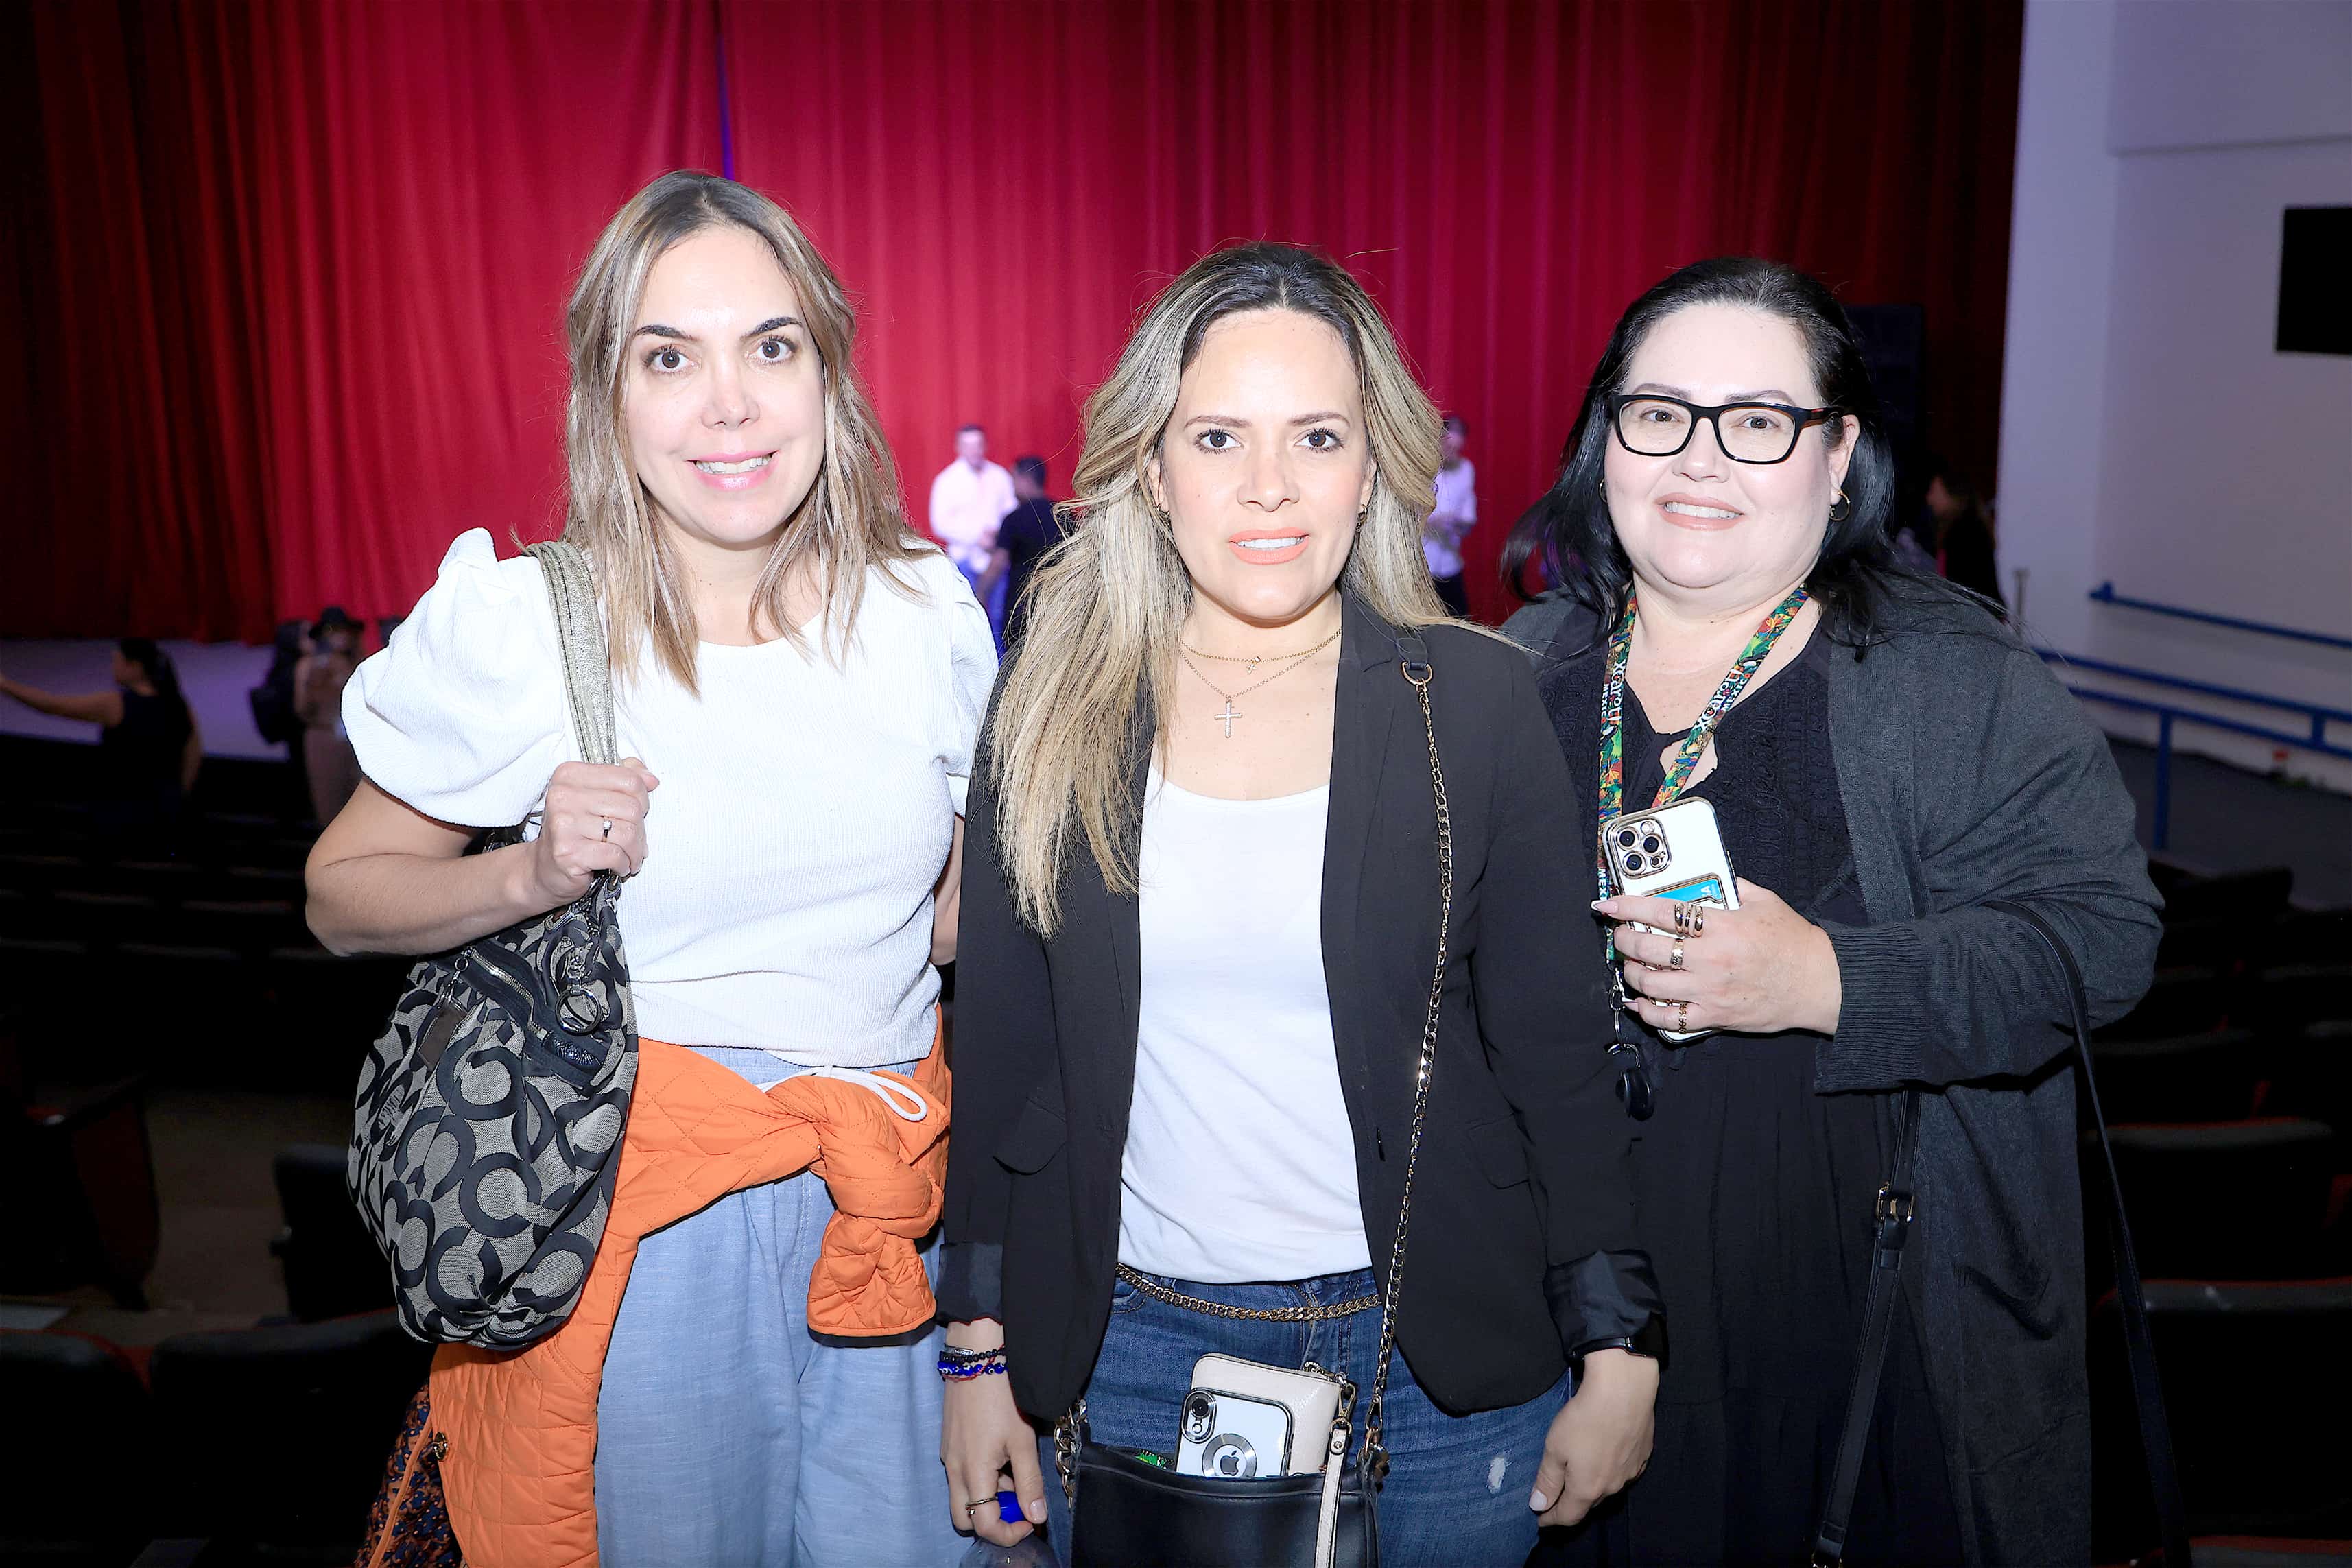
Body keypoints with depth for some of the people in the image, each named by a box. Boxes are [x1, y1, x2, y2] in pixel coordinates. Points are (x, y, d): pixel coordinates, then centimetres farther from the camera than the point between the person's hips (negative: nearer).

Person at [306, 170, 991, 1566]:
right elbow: (344, 893, 1)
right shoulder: (514, 628, -11)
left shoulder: (927, 611, -1)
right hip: (644, 1215, -3)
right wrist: (530, 878, -17)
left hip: (885, 1203, 3)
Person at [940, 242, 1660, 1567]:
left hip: (1438, 1354, -1)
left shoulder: (1478, 701, -6)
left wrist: (1622, 1354, -4)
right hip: (1129, 1347, 2)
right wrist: (983, 1347, 3)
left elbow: (1565, 1049, -3)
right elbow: (1002, 1055, 3)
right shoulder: (1054, 713, -2)